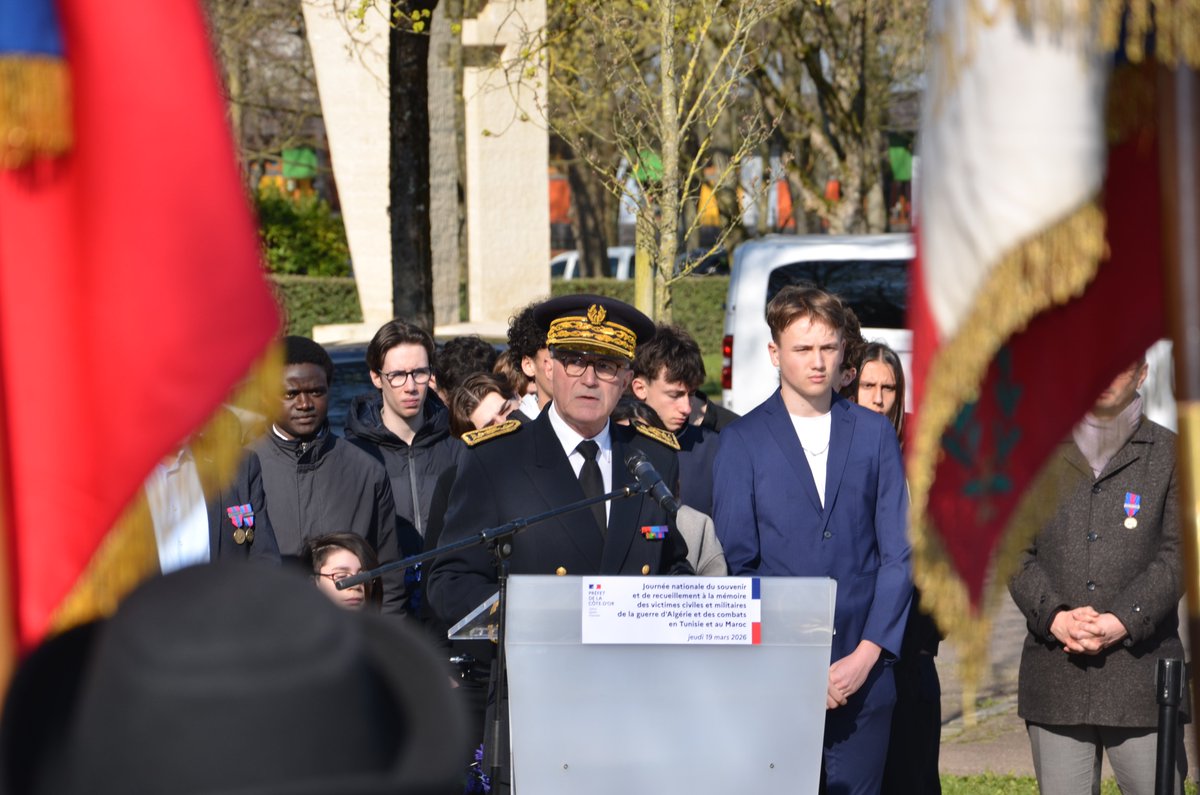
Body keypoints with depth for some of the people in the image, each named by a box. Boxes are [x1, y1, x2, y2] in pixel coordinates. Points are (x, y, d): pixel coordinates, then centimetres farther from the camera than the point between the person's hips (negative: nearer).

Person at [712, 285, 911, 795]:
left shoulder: (874, 435, 11)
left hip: (863, 673, 2)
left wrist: (867, 655, -5)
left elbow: (898, 553, 7)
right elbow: (736, 564, 0)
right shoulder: (742, 441, 4)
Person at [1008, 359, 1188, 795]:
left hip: (1141, 674, -1)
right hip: (1055, 673, 2)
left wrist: (1123, 622, -12)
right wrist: (1055, 617, -10)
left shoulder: (1170, 454, 7)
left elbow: (1178, 554, 0)